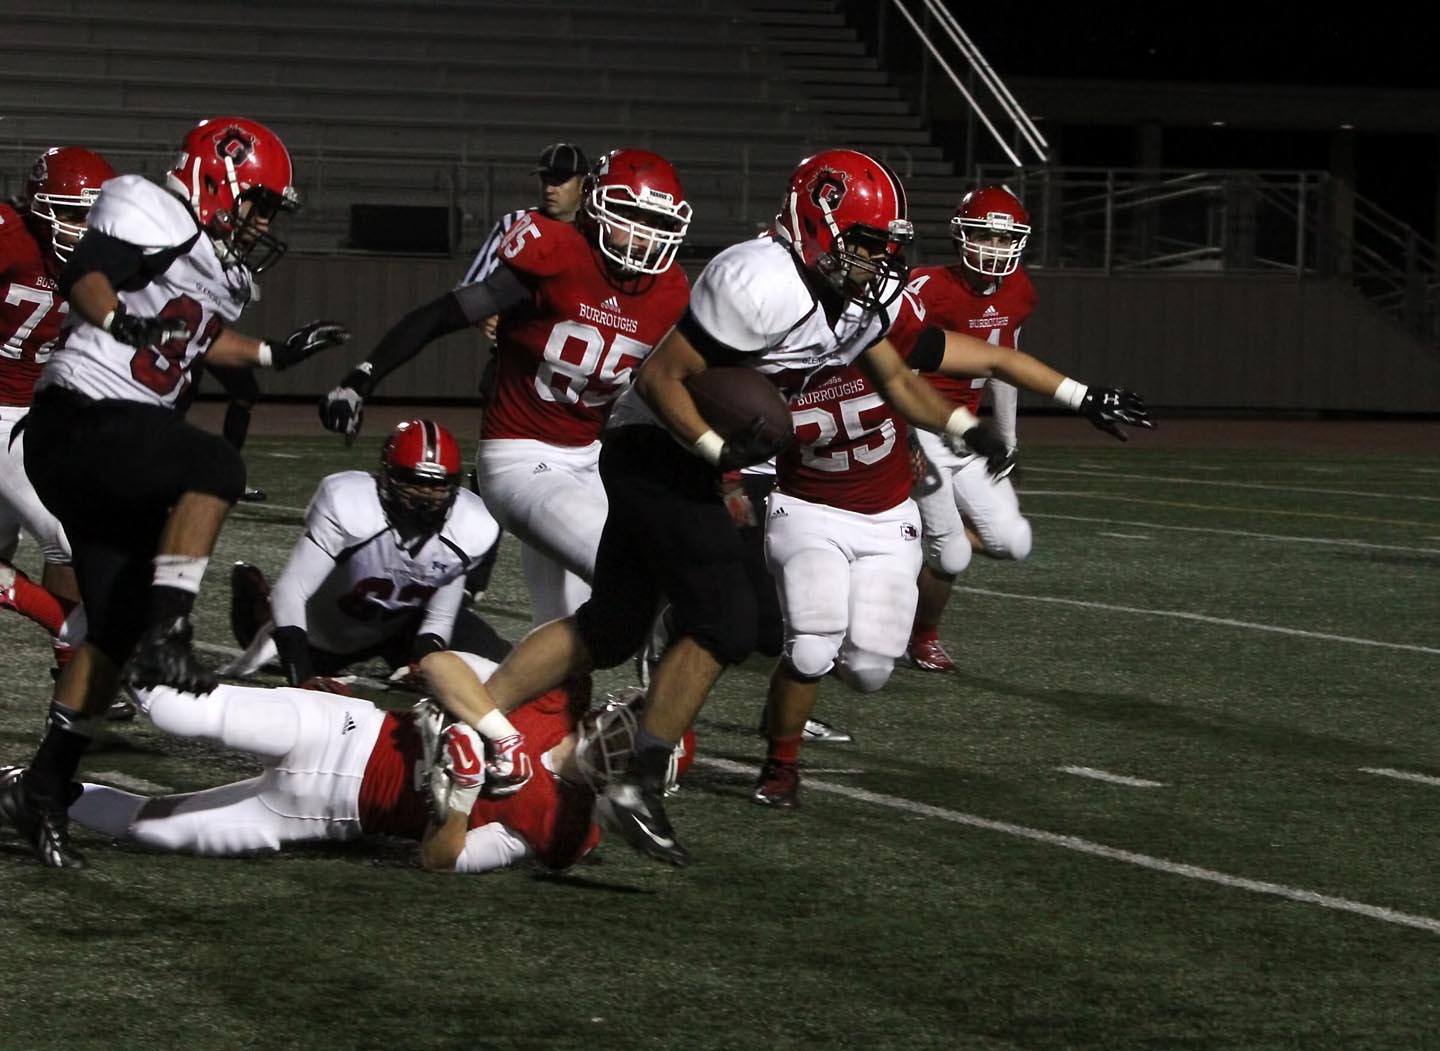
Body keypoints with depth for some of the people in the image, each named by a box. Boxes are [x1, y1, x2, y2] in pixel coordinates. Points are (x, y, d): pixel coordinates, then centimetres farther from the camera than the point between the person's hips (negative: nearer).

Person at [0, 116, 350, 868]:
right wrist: (116, 317, -47)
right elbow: (83, 276, -28)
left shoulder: (218, 266, 18)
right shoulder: (152, 216, -11)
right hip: (81, 419, -10)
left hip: (104, 440, 10)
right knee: (215, 468, -29)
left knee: (117, 624, 7)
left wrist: (274, 354, 38)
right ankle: (166, 639, -29)